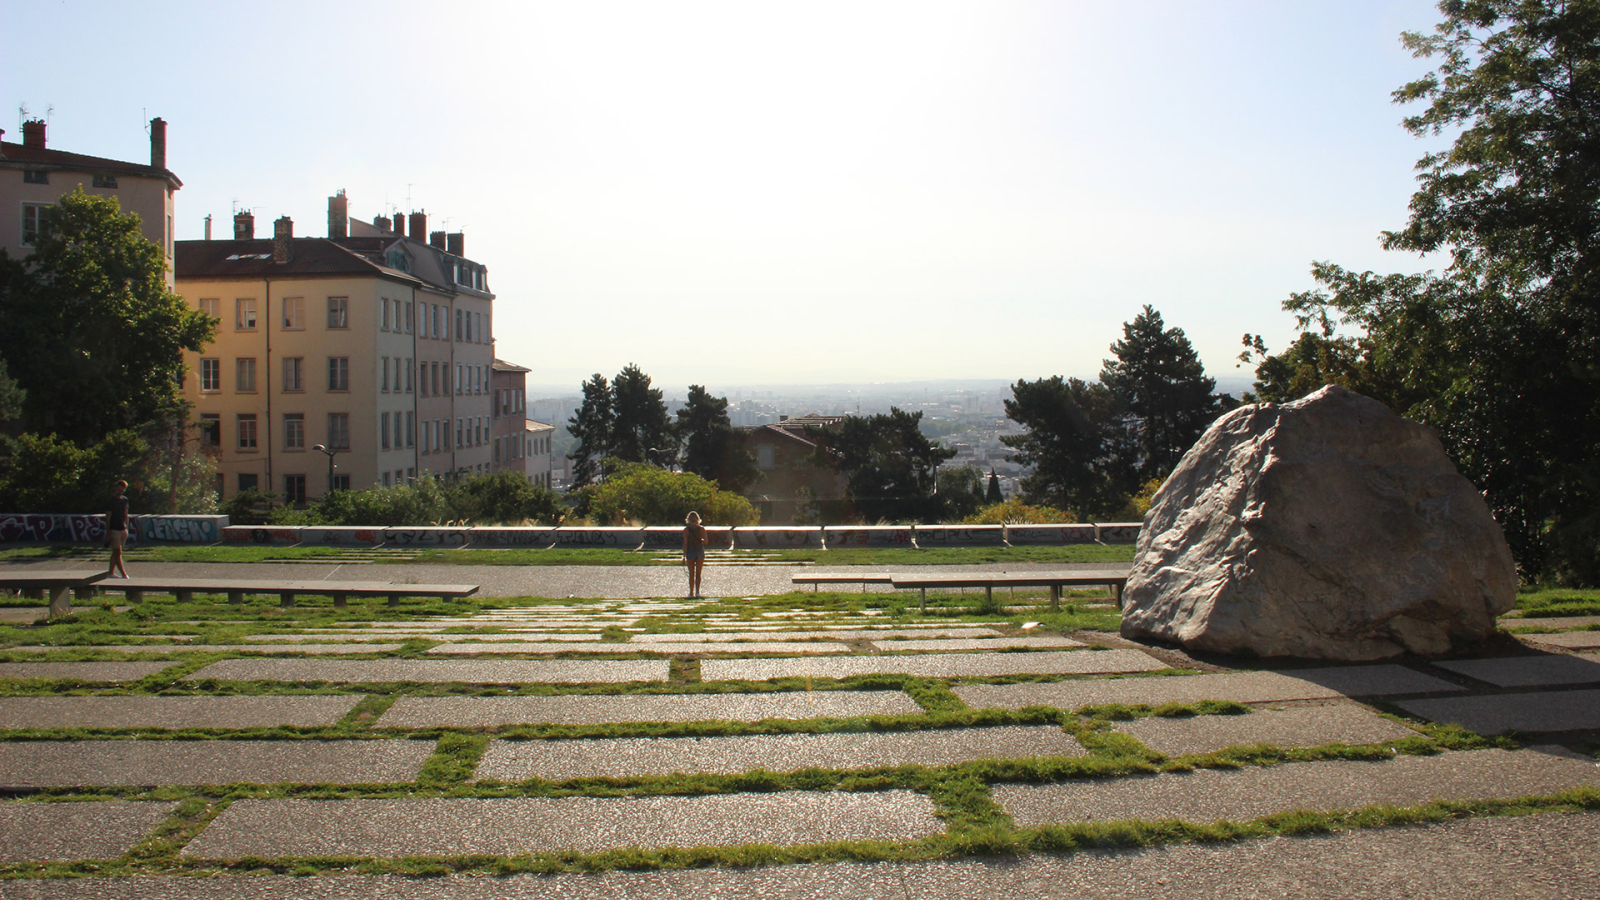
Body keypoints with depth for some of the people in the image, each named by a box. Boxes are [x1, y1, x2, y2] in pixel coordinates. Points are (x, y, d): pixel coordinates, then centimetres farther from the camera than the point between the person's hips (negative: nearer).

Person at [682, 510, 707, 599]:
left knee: (691, 574, 9)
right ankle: (697, 592, -2)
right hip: (700, 551, 1)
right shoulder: (702, 528, -3)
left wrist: (684, 556, -6)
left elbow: (685, 543, -9)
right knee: (698, 574, 9)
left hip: (690, 551, -1)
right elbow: (705, 541, -4)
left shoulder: (686, 529, -6)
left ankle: (691, 593, 9)